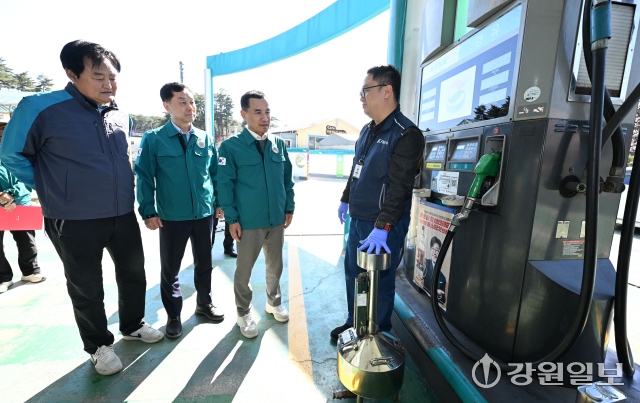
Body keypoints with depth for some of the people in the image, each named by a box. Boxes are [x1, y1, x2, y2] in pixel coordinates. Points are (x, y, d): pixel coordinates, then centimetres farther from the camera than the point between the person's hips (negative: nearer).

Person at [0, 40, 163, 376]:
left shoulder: (122, 116, 3)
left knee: (134, 274, 17)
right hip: (74, 223, -4)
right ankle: (99, 345, 36)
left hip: (123, 216, 5)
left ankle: (132, 326, 43)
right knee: (86, 289, 12)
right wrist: (50, 188, -1)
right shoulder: (41, 109, -12)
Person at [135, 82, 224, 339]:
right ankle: (173, 315, 31)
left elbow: (215, 173, 11)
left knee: (204, 263, 16)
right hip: (172, 218, -2)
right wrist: (148, 212, -9)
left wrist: (220, 201, 5)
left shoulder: (206, 139, 6)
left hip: (205, 214, 3)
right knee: (170, 269, 11)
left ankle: (204, 303, 38)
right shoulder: (154, 139, -3)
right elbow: (145, 177, -3)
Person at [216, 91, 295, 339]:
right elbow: (225, 184, -7)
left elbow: (287, 179, 10)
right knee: (244, 270, 11)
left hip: (277, 219, 4)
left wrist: (289, 208, 7)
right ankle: (243, 313, 34)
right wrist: (231, 219, -10)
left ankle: (274, 302, 43)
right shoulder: (231, 146, -8)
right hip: (248, 223, -4)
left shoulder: (278, 144, 5)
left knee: (275, 265, 19)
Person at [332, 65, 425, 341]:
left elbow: (399, 187, -23)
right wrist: (346, 200, 27)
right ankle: (354, 324, 41)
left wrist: (382, 227, -27)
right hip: (358, 220, 8)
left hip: (385, 225, -8)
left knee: (380, 282, 7)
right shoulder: (367, 130, 12)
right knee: (353, 274, 19)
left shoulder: (406, 134, -15)